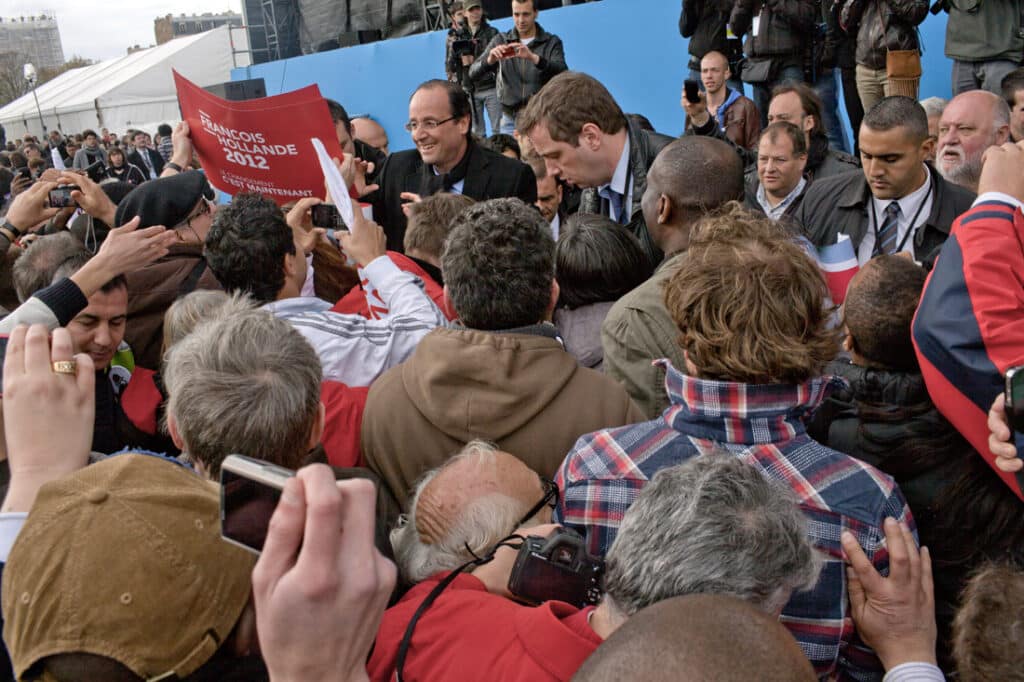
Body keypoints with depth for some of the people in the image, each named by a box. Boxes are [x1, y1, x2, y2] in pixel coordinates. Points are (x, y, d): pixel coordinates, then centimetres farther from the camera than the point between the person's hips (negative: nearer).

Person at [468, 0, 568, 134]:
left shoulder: (552, 42, 1)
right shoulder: (500, 41, 5)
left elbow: (562, 74, -17)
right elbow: (473, 74, -3)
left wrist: (533, 58, -33)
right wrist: (490, 60, -25)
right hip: (510, 120, 2)